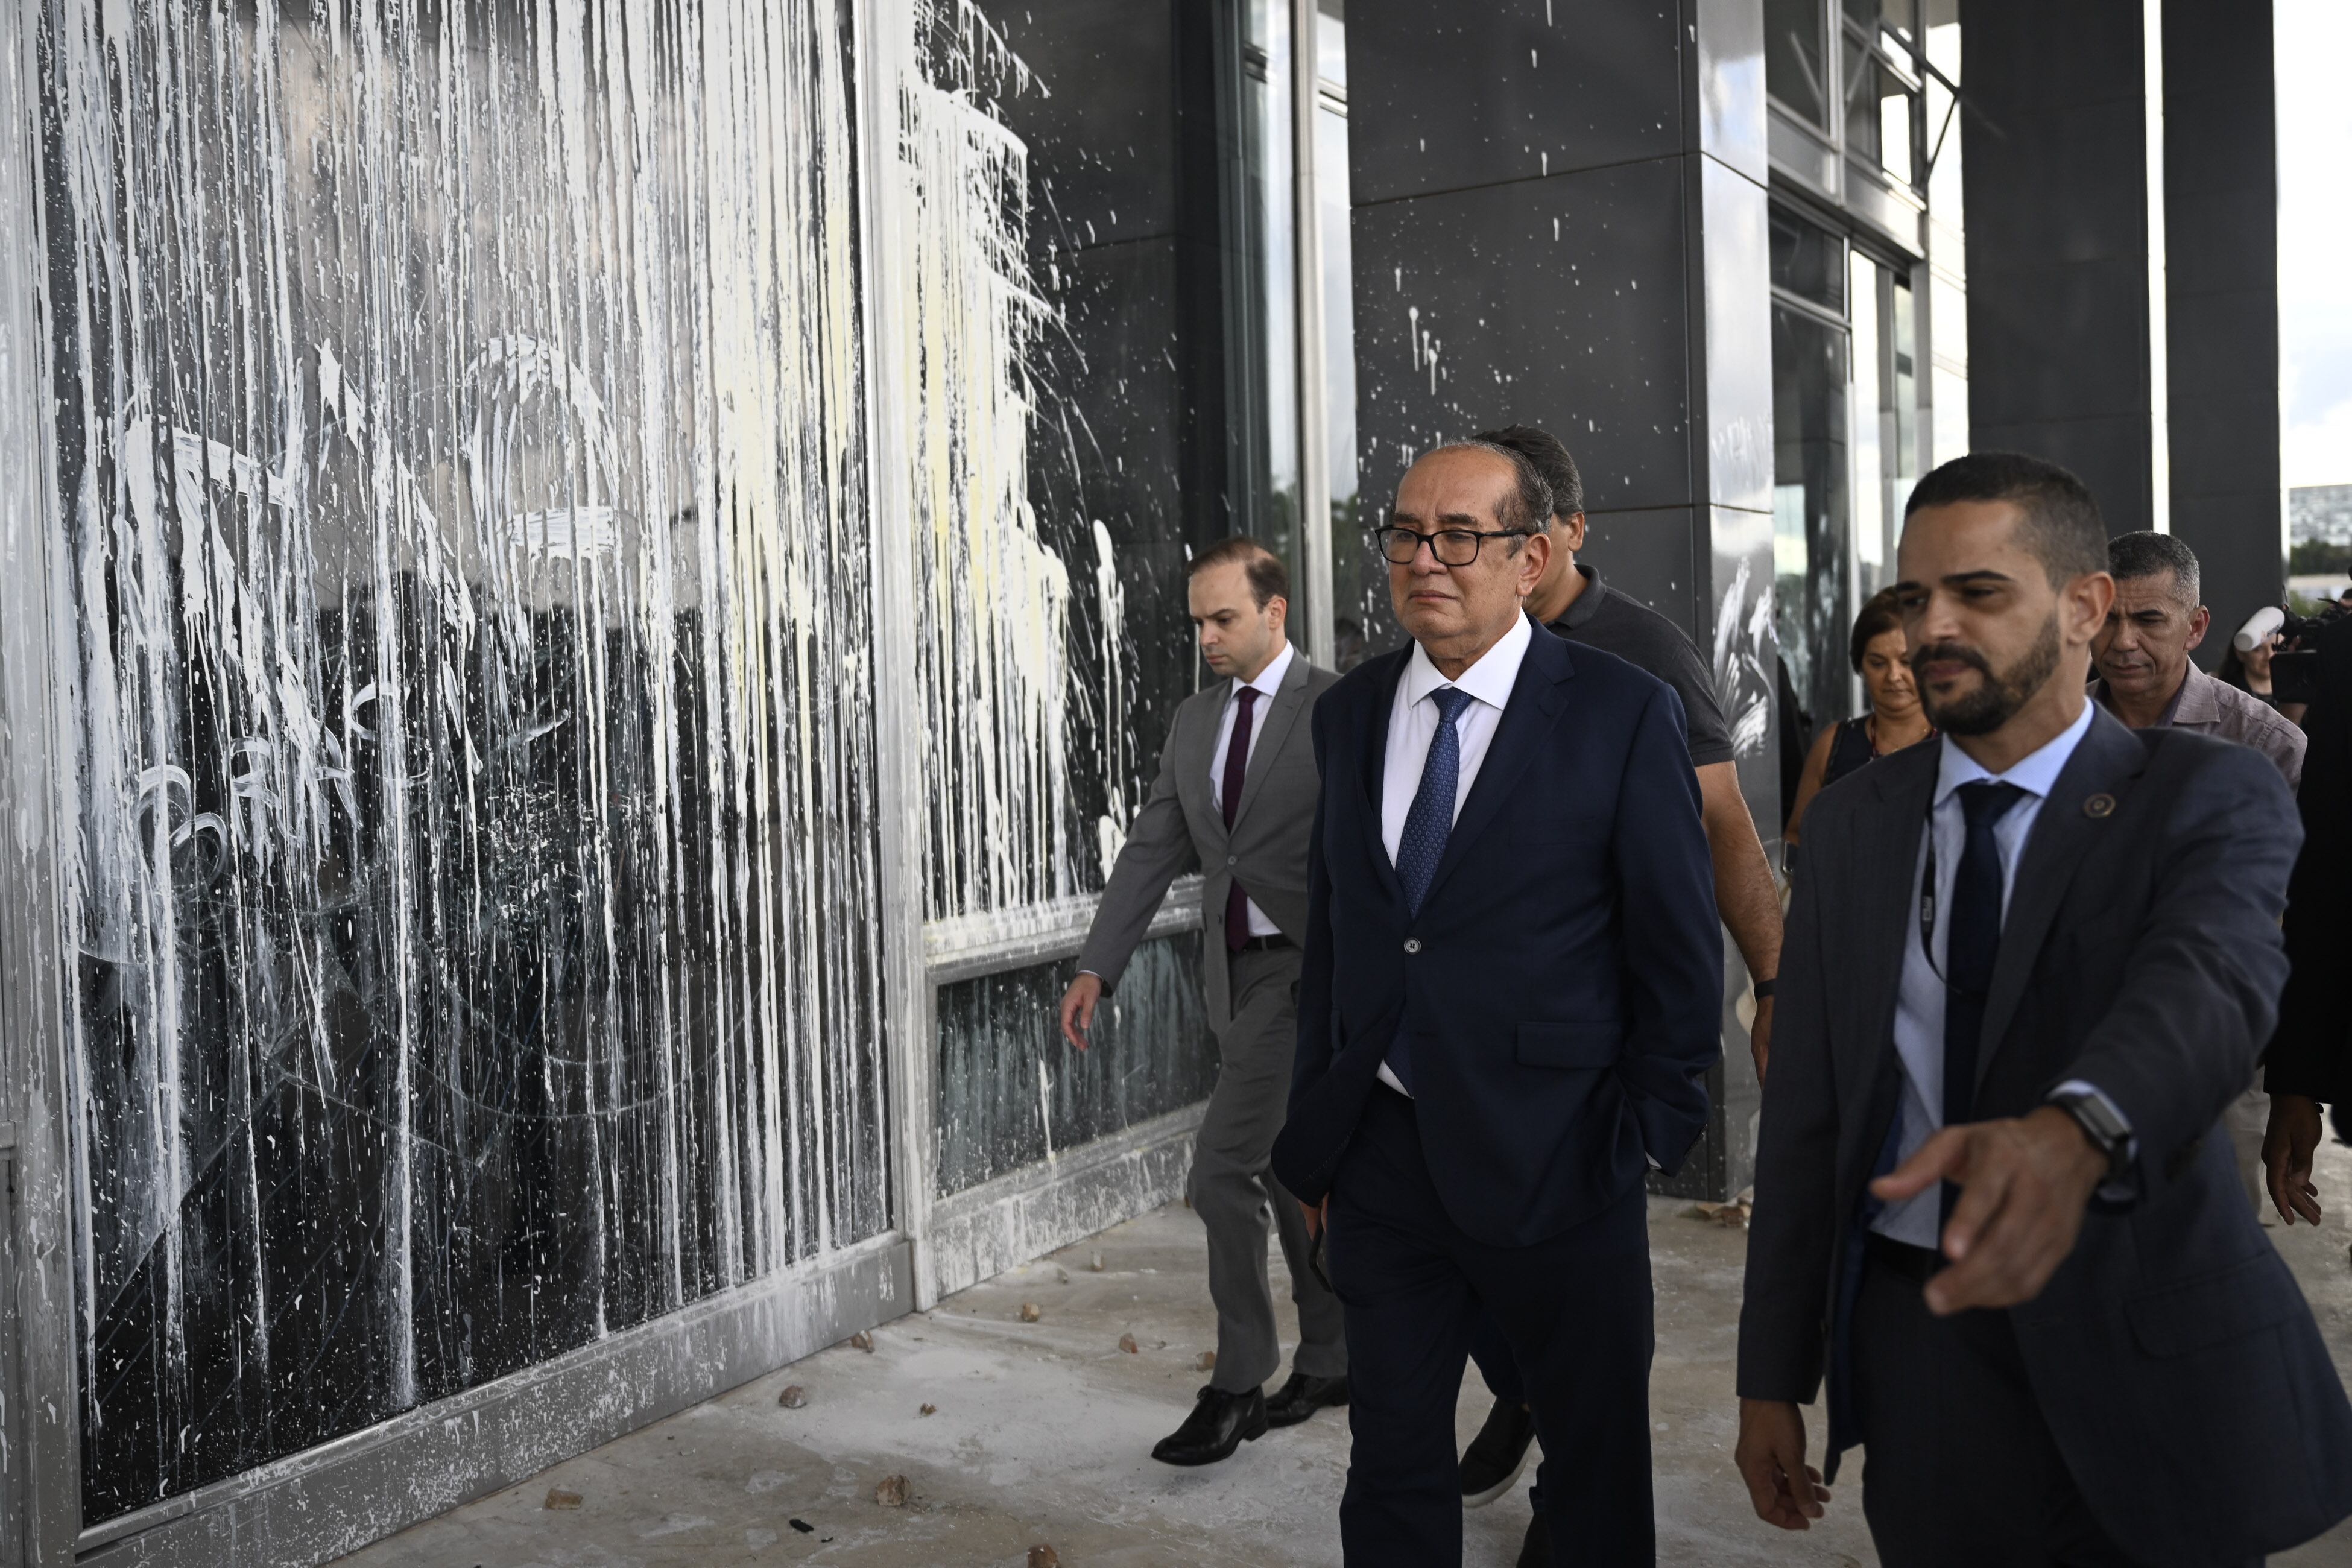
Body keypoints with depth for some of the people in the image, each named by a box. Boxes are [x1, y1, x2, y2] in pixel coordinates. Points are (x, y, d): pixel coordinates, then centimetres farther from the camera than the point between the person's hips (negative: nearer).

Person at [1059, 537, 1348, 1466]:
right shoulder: (1194, 720, 12)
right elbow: (1153, 848, 11)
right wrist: (1097, 968, 4)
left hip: (1304, 968, -7)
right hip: (1235, 972, 7)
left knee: (1225, 1163, -12)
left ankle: (1238, 1384, 2)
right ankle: (1330, 1360, 29)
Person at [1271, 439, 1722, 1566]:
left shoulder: (1625, 713, -7)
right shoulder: (1349, 712, 7)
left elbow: (1680, 947, -4)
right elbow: (1329, 931, 10)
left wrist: (1649, 1135, -5)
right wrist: (1314, 1134, 9)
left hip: (1555, 1164, -3)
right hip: (1382, 1157, 4)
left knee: (1596, 1465, 14)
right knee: (1392, 1469, 14)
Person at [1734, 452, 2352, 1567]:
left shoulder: (2211, 799, -7)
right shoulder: (1850, 823, 2)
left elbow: (2209, 987, -30)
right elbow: (1804, 1110, 3)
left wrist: (2070, 1132, -52)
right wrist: (1773, 1376, 3)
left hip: (2150, 1352, -2)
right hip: (1920, 1328, 2)